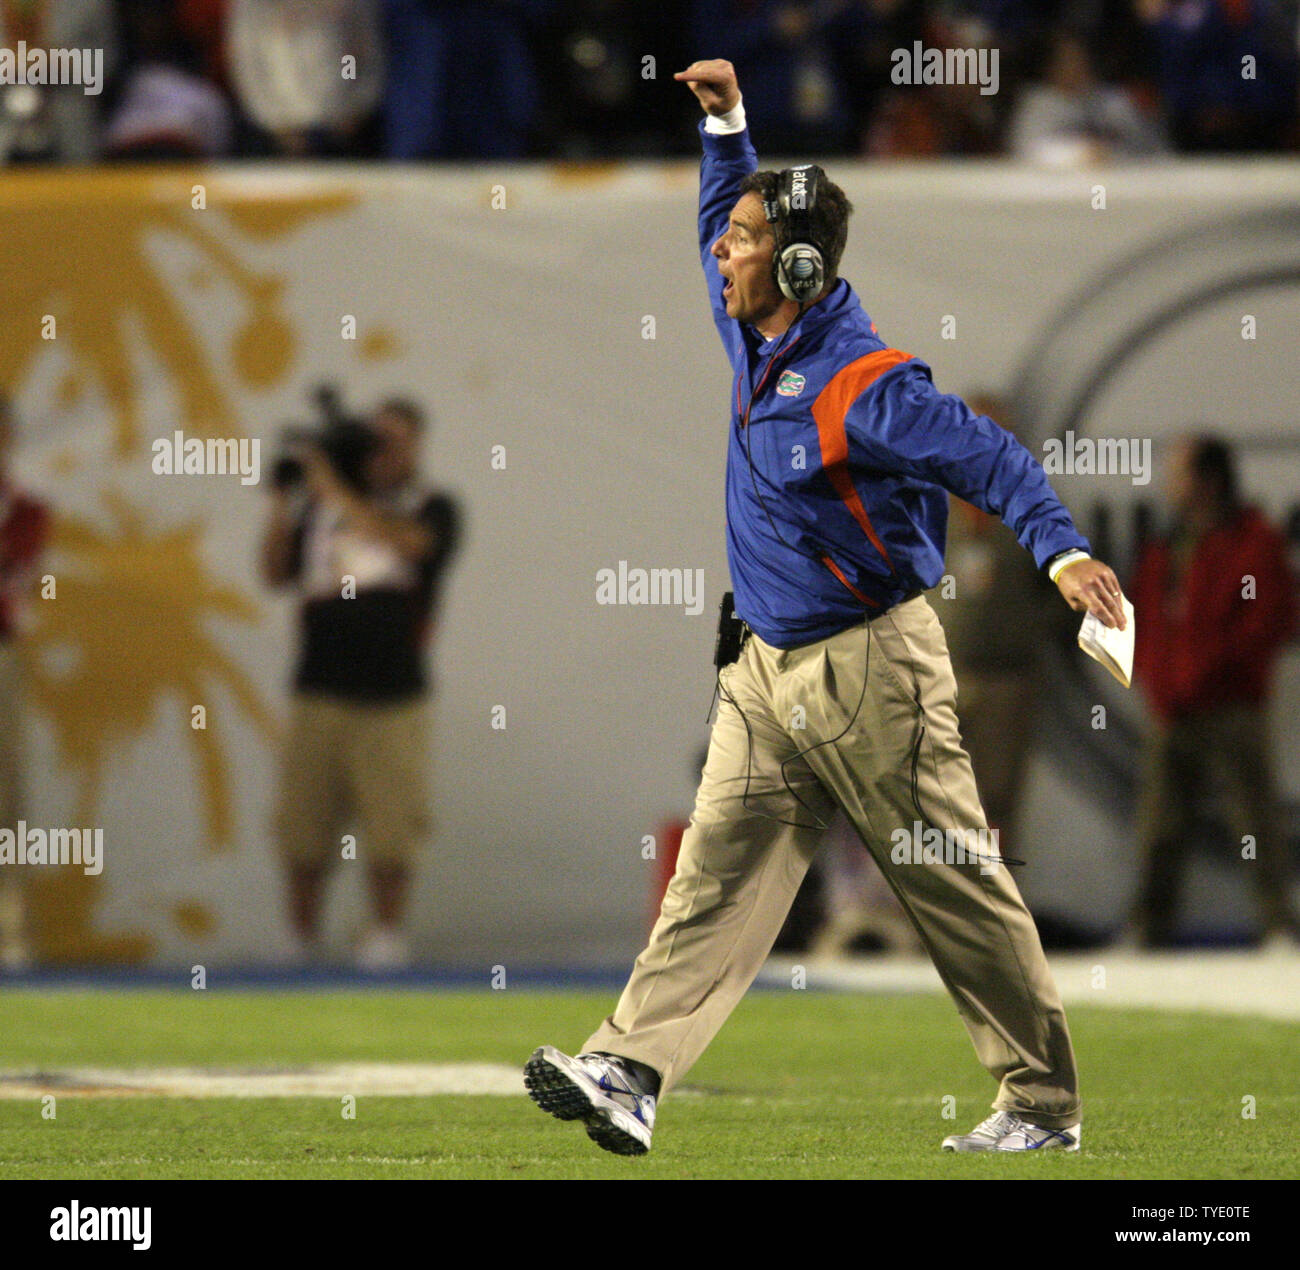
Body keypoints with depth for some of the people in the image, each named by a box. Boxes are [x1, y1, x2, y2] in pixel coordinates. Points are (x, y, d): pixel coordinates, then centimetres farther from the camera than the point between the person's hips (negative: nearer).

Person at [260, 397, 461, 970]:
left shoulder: (431, 508, 7)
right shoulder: (323, 507, 17)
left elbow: (405, 541, -15)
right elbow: (276, 573, 14)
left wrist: (337, 493, -14)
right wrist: (282, 505, 3)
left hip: (391, 692, -3)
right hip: (320, 690, 3)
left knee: (389, 825, -5)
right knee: (303, 825, 0)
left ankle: (387, 934, 4)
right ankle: (302, 939, 7)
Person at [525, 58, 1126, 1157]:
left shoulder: (862, 383, -19)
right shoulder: (759, 340, 7)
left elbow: (987, 456, -25)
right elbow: (724, 228, 25)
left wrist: (1062, 550, -40)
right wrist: (727, 126, 14)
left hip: (872, 667, -8)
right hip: (770, 672, 9)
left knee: (956, 885, -1)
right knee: (718, 873, -1)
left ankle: (1046, 1105, 8)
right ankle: (630, 1073, -10)